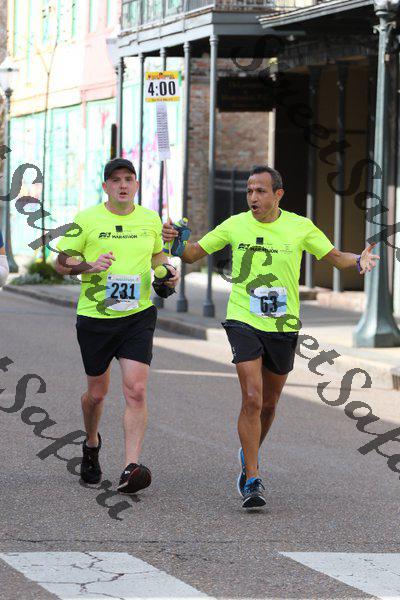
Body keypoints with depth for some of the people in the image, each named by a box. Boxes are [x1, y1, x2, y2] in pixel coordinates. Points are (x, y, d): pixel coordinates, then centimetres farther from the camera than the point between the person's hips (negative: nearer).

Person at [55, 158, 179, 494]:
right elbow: (61, 262, 0)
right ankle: (91, 443, 43)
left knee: (136, 390, -15)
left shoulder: (150, 220, 6)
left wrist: (167, 271, 4)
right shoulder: (87, 220, -3)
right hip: (95, 316, -1)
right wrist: (89, 265, -19)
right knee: (97, 392, 11)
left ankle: (131, 468, -18)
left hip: (139, 316, 1)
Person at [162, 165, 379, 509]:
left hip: (283, 326, 2)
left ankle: (249, 456, 42)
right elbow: (194, 253, 9)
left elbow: (334, 256, 9)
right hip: (244, 322, -2)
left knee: (269, 403, 14)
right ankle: (252, 480, -12)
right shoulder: (235, 226, 0)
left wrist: (358, 261, -11)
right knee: (252, 399, -16)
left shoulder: (300, 227, 0)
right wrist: (177, 242, -12)